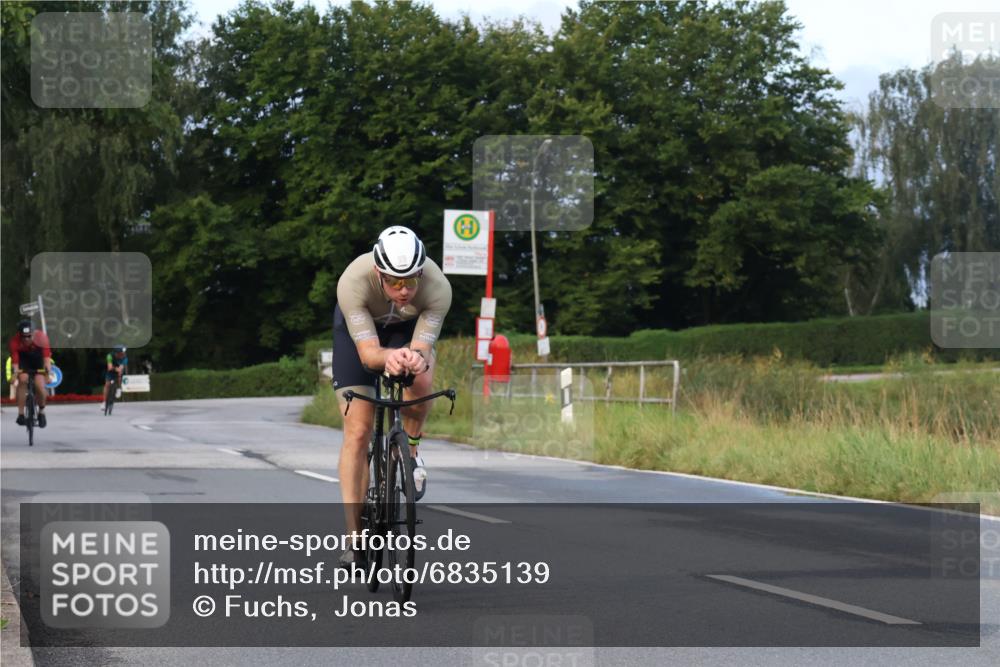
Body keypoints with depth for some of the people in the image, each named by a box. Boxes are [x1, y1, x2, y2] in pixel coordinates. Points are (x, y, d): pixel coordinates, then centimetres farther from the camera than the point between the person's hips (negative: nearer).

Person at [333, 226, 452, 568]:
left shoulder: (438, 287, -37)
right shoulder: (353, 282, -40)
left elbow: (421, 348, -37)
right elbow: (367, 352, -41)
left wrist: (417, 359, -61)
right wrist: (389, 357, -64)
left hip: (408, 328, 1)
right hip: (358, 328, -1)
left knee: (421, 381, -34)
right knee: (357, 431, -11)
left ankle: (409, 452, -2)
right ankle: (355, 538, -7)